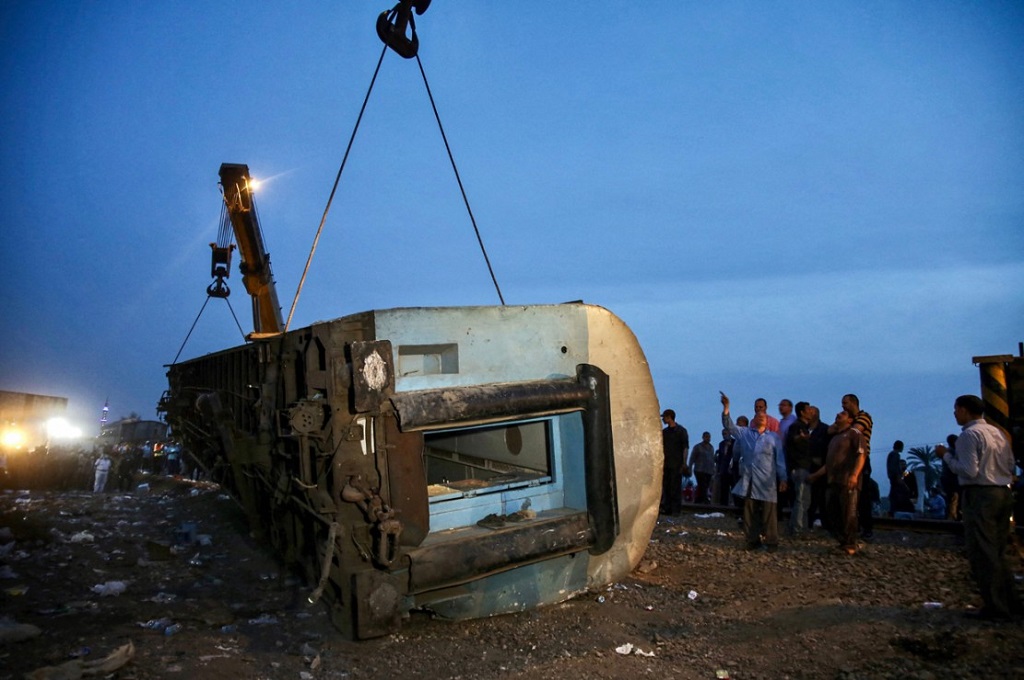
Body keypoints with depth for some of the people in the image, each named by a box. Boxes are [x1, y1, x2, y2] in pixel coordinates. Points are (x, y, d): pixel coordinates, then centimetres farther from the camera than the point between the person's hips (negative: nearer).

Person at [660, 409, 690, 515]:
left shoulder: (681, 431, -2)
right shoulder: (664, 432, 14)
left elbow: (685, 447, -6)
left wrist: (684, 463, -13)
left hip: (676, 464, -5)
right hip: (665, 464, 6)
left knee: (676, 487, -4)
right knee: (665, 487, 5)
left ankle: (676, 510, 1)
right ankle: (667, 508, 11)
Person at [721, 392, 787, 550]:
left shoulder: (773, 437, 10)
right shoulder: (744, 433, 12)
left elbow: (780, 459, 7)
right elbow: (729, 425, 1)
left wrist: (783, 478, -1)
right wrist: (726, 407, -12)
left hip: (767, 481, -1)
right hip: (749, 480, 1)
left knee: (769, 512, -1)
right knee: (749, 511, 5)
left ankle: (771, 541, 7)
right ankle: (753, 540, 14)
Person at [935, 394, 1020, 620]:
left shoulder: (968, 435, -13)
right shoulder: (997, 432, 11)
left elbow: (970, 471, -18)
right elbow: (1010, 464, 16)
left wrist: (946, 455, -7)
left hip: (980, 495, -8)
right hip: (1004, 494, 9)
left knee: (982, 553, -1)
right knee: (999, 552, 18)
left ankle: (996, 607, 3)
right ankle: (1010, 602, 24)